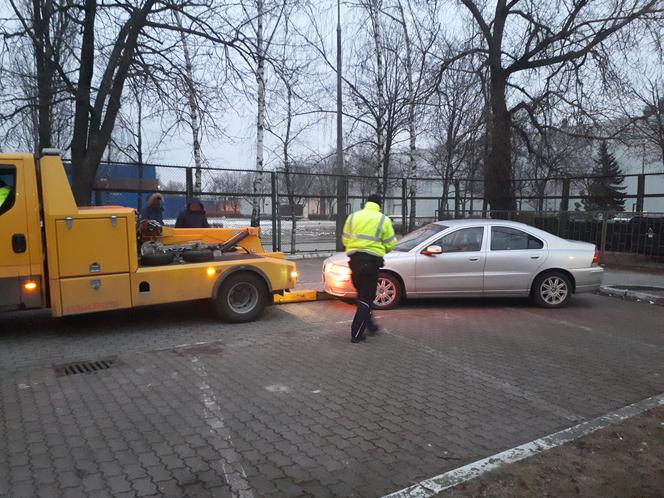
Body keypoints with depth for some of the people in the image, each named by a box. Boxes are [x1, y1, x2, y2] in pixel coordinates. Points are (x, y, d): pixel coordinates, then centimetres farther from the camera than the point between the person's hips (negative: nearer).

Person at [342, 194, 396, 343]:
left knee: (361, 293, 21)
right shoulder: (383, 220, -1)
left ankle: (368, 324, 28)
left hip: (354, 258, 4)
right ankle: (357, 334, 0)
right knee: (366, 297, 2)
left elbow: (345, 239, 9)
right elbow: (390, 244, 0)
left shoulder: (353, 216, 8)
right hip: (372, 260, -4)